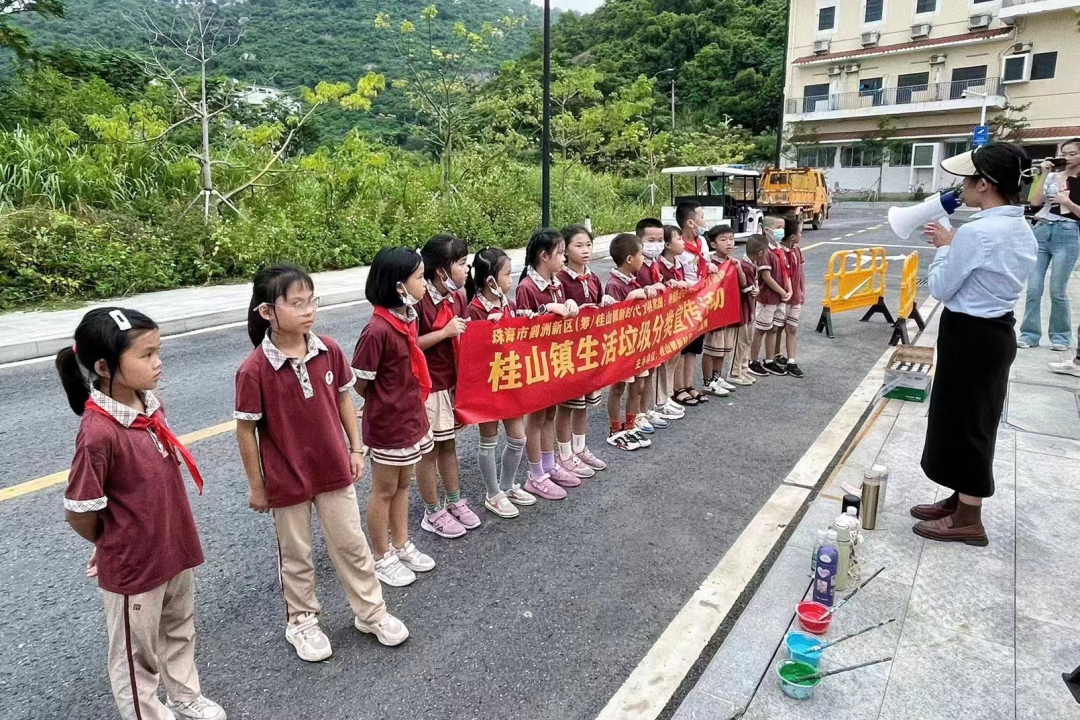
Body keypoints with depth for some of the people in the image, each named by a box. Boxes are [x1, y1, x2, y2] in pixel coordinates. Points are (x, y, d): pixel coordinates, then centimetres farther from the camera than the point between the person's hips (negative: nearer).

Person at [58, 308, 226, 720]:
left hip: (173, 549, 7)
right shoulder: (99, 432, -29)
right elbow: (78, 513, -20)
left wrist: (173, 537, 10)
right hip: (132, 565, -7)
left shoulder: (150, 405, -5)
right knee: (137, 654, 17)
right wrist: (115, 545, -1)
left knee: (179, 630, 27)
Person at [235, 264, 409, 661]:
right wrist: (256, 485, -5)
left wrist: (355, 449, 5)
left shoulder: (328, 350, -9)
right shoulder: (254, 369, -20)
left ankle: (371, 612, 34)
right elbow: (246, 429, -11)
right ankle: (302, 622, 38)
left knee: (352, 544, 16)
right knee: (295, 556, 16)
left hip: (334, 470, 3)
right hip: (286, 480, -3)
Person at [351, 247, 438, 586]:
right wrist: (388, 405, -1)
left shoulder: (407, 319, 0)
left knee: (402, 485, 21)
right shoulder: (377, 330, -25)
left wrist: (406, 402, 6)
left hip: (411, 418, 8)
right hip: (387, 425, -8)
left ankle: (402, 546, 39)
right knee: (384, 491, 11)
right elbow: (360, 384, -16)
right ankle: (382, 559, 29)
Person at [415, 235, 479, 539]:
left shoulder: (458, 298, 4)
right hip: (427, 386, -7)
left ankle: (455, 502, 34)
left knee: (449, 444, 19)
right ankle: (433, 513, 22)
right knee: (429, 449, 7)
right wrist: (445, 332, -23)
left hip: (453, 382, 7)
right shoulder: (419, 301, -20)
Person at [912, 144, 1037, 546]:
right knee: (974, 420, 18)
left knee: (962, 422, 3)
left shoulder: (975, 232, -23)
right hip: (999, 331, 9)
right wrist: (955, 246, 9)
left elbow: (940, 289, -14)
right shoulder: (1023, 231, 7)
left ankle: (967, 521, 15)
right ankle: (961, 500, 32)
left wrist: (944, 247, 0)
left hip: (969, 336, -9)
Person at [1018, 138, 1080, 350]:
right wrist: (1044, 175, -3)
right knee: (1033, 288, -2)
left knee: (1057, 290, -3)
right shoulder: (1053, 177, 12)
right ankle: (1030, 334, 5)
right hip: (1041, 231, 3)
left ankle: (1061, 336, 12)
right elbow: (1035, 202, -2)